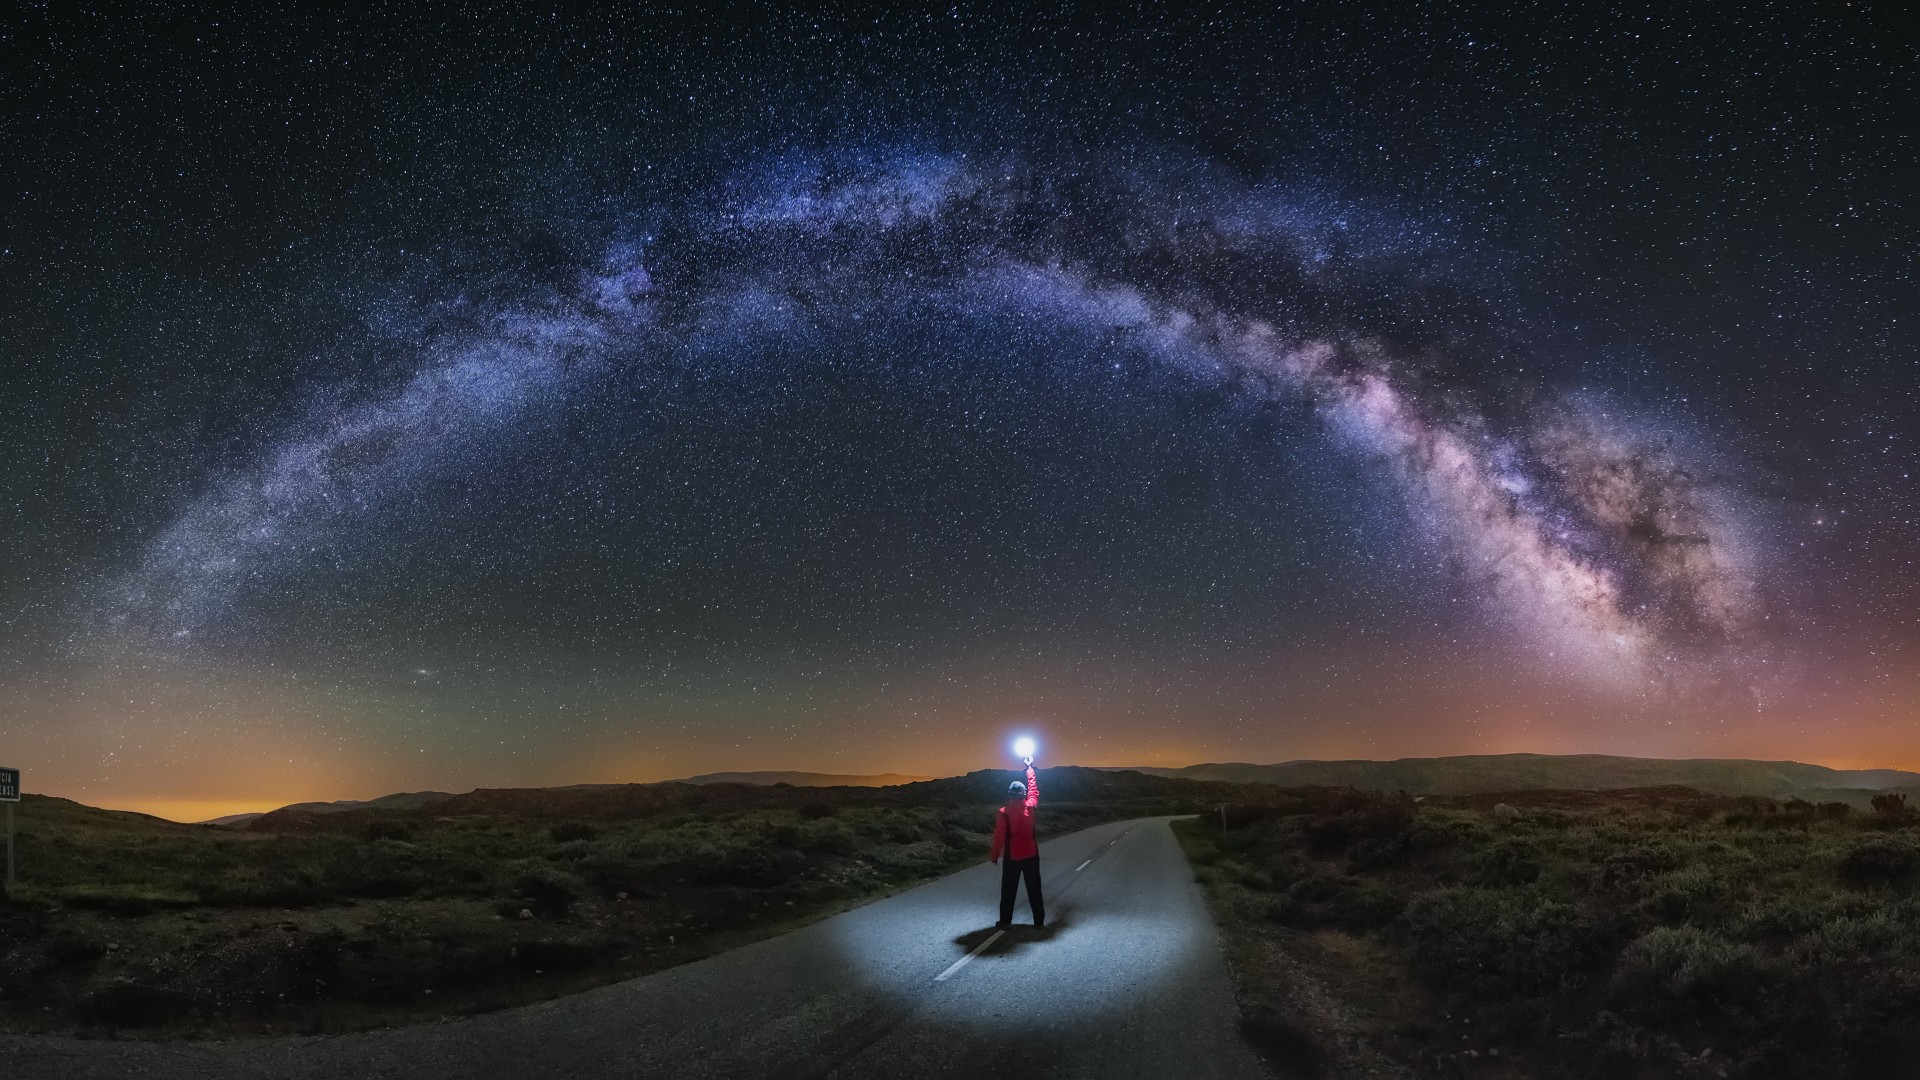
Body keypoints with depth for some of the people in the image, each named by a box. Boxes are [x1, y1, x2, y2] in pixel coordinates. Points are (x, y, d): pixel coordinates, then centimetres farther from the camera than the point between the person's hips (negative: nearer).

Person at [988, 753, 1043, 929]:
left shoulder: (1003, 812, -13)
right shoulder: (1030, 806, -4)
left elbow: (999, 836, -14)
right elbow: (1033, 789, 14)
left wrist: (994, 856, -3)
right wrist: (1030, 768, 24)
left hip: (1012, 857, -2)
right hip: (1031, 855, 2)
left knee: (1008, 890, 7)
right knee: (1034, 889, 9)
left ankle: (1005, 921, 9)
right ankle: (1039, 920, 12)